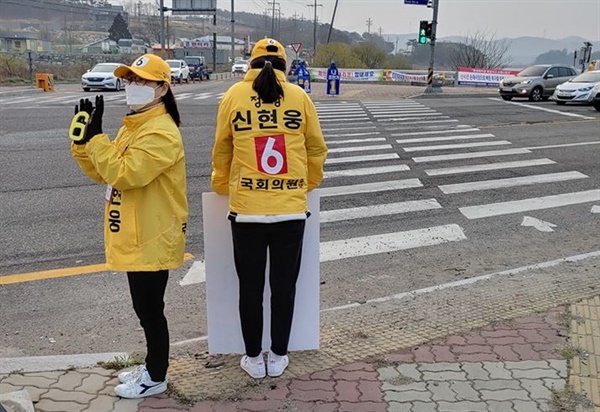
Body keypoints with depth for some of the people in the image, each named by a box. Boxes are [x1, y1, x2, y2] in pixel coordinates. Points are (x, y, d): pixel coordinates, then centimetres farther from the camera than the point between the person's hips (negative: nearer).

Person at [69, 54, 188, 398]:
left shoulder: (161, 132, -19)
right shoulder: (133, 127, 13)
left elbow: (123, 173, -27)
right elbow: (102, 172, 15)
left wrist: (96, 137, -20)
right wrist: (82, 141, 2)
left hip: (152, 240, -10)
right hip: (135, 238, 10)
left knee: (150, 309, 3)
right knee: (145, 307, 20)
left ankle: (156, 378, 20)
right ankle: (153, 365, 36)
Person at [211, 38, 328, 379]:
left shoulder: (234, 95, 0)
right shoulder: (299, 97, 0)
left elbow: (222, 150, 7)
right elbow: (317, 149, 6)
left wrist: (221, 186, 24)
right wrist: (309, 183, 24)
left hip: (246, 209, 0)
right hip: (291, 209, 1)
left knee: (250, 287, 12)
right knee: (284, 285, 13)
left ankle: (254, 359, 24)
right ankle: (278, 358, 24)